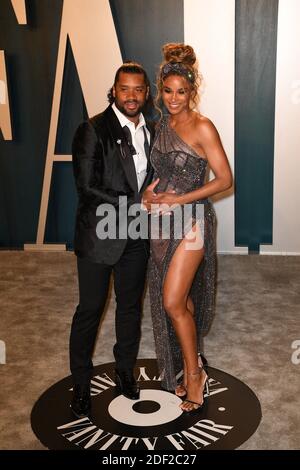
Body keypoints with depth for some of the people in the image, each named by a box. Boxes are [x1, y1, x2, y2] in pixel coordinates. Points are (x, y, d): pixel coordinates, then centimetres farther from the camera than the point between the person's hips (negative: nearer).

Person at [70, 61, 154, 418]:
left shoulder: (150, 131, 6)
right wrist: (138, 204, -20)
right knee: (90, 309, 7)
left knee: (130, 305, 17)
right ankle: (81, 383, 25)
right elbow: (87, 187, -19)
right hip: (99, 235, -5)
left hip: (136, 236, 5)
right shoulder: (92, 131, -13)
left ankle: (125, 371, 37)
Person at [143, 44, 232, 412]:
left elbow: (224, 179, -12)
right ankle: (188, 366, 29)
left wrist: (178, 199, -16)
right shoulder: (162, 125, 10)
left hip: (191, 220, -6)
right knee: (180, 300, 14)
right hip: (162, 220, 7)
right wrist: (150, 192, -1)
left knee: (172, 302, -9)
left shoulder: (202, 127, -11)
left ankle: (195, 374, 10)